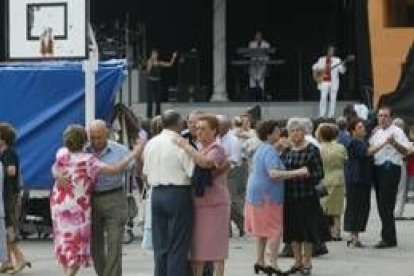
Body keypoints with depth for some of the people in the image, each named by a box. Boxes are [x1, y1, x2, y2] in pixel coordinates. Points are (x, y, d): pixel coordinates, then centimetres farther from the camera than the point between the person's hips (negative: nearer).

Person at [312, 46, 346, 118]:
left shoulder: (337, 60, 3)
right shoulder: (322, 60, 8)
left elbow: (342, 71, -4)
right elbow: (315, 67, 20)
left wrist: (342, 65, -23)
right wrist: (315, 74, 5)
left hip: (333, 82, 0)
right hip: (324, 82, 0)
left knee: (333, 99, -1)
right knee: (323, 98, -6)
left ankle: (331, 116, 3)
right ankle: (321, 116, -5)